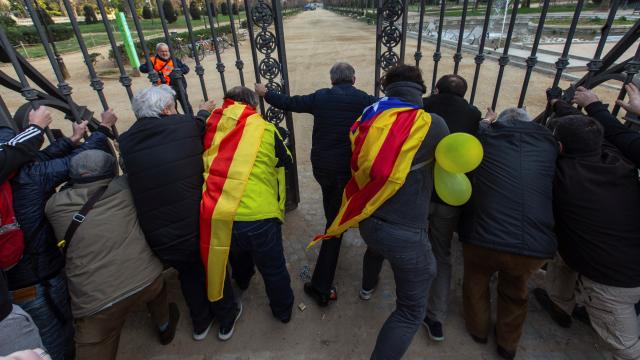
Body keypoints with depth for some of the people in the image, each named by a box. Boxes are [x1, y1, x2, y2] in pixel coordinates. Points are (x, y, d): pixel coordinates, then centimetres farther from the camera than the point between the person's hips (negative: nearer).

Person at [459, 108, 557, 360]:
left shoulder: (485, 135, 2)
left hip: (483, 237, -2)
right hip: (536, 244, 2)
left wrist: (488, 123, 38)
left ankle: (478, 329, 49)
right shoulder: (548, 143, 9)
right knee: (515, 292, 30)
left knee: (476, 280, 29)